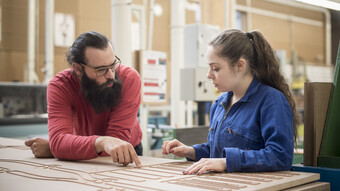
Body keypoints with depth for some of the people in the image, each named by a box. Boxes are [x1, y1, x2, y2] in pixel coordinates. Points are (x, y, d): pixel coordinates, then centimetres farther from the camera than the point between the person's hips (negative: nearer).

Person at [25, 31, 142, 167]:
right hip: (85, 162, 1)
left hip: (126, 153, -1)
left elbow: (118, 137, -29)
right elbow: (58, 140, -33)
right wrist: (102, 142, -53)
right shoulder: (59, 86, -20)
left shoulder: (129, 78, -24)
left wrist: (54, 148, -30)